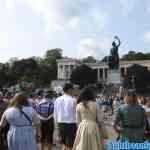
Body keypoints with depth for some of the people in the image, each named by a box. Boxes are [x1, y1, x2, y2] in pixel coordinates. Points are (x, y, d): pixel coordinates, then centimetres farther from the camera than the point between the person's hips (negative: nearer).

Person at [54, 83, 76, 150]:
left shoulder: (57, 100, 2)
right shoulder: (73, 100, -13)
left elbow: (55, 114, 8)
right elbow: (77, 114, -9)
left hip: (60, 124, 5)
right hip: (70, 124, -5)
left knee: (63, 143, 22)